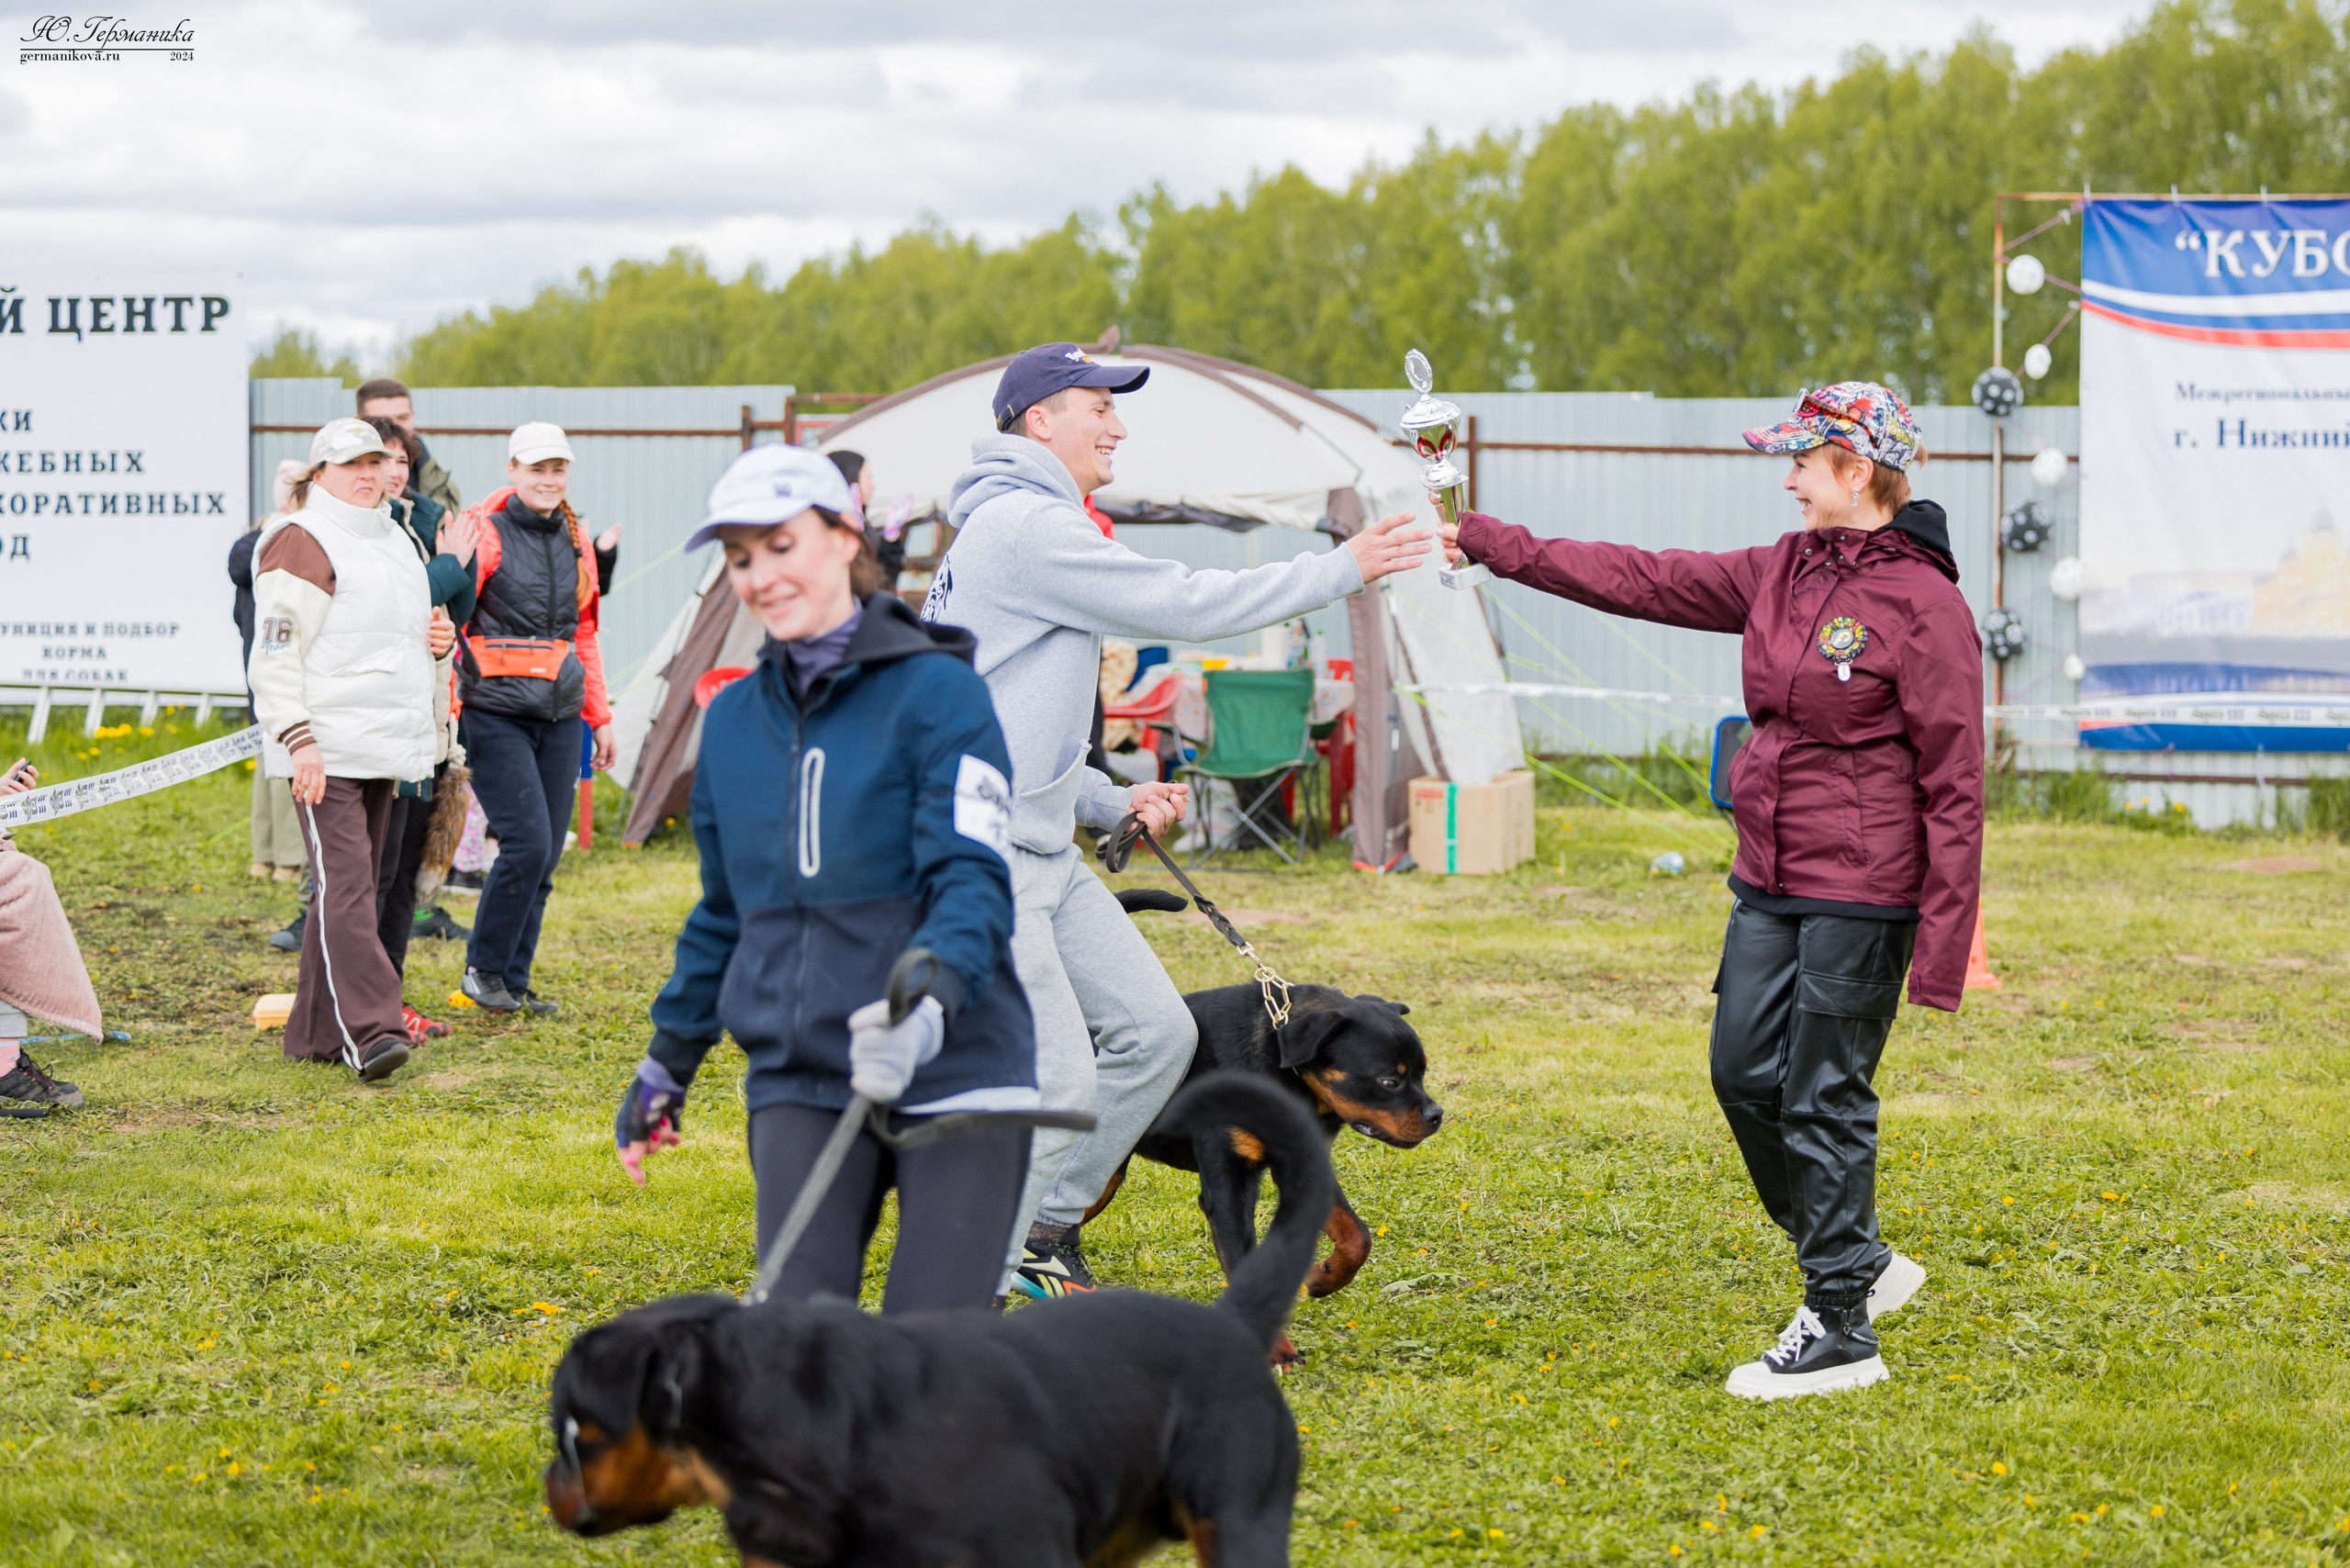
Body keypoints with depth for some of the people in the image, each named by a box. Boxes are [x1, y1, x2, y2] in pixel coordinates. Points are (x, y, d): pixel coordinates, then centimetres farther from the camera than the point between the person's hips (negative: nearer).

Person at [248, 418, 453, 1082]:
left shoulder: (395, 541, 20)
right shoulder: (301, 543, -8)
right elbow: (275, 654, -13)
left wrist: (436, 642, 10)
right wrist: (298, 738, -21)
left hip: (384, 747, 9)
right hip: (324, 751, -9)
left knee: (348, 884, 10)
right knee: (344, 882, -15)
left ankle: (316, 1032, 16)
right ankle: (367, 1030, -21)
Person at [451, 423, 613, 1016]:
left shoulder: (574, 538, 13)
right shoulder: (486, 532, -6)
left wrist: (599, 714, 20)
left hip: (559, 716, 6)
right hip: (497, 714, -6)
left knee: (546, 857, 4)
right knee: (527, 844, -14)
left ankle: (514, 981, 14)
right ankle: (484, 969, 4)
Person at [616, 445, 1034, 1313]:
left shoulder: (937, 691, -5)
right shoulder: (733, 718, 13)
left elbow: (973, 882, -14)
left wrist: (925, 1000, -33)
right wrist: (668, 1061, 25)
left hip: (953, 1074, -4)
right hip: (799, 1085, 4)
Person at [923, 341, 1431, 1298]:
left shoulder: (1021, 528, 21)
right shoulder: (1026, 525, -13)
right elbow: (1186, 607, -16)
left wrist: (1112, 805, 14)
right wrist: (1341, 571, -8)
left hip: (1042, 853, 11)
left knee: (1155, 1031, 9)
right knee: (1057, 1081, -15)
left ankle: (1042, 1234, 18)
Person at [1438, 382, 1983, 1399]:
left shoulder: (1923, 604, -14)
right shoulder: (1783, 573, 9)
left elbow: (1952, 785, -14)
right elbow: (1644, 581, 12)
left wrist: (1943, 943, -17)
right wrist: (1491, 546, 8)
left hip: (1861, 895, -8)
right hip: (1770, 881, 8)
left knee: (1825, 1101, -2)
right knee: (1744, 1070, 10)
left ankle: (1840, 1332, 8)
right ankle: (1858, 1262, 27)